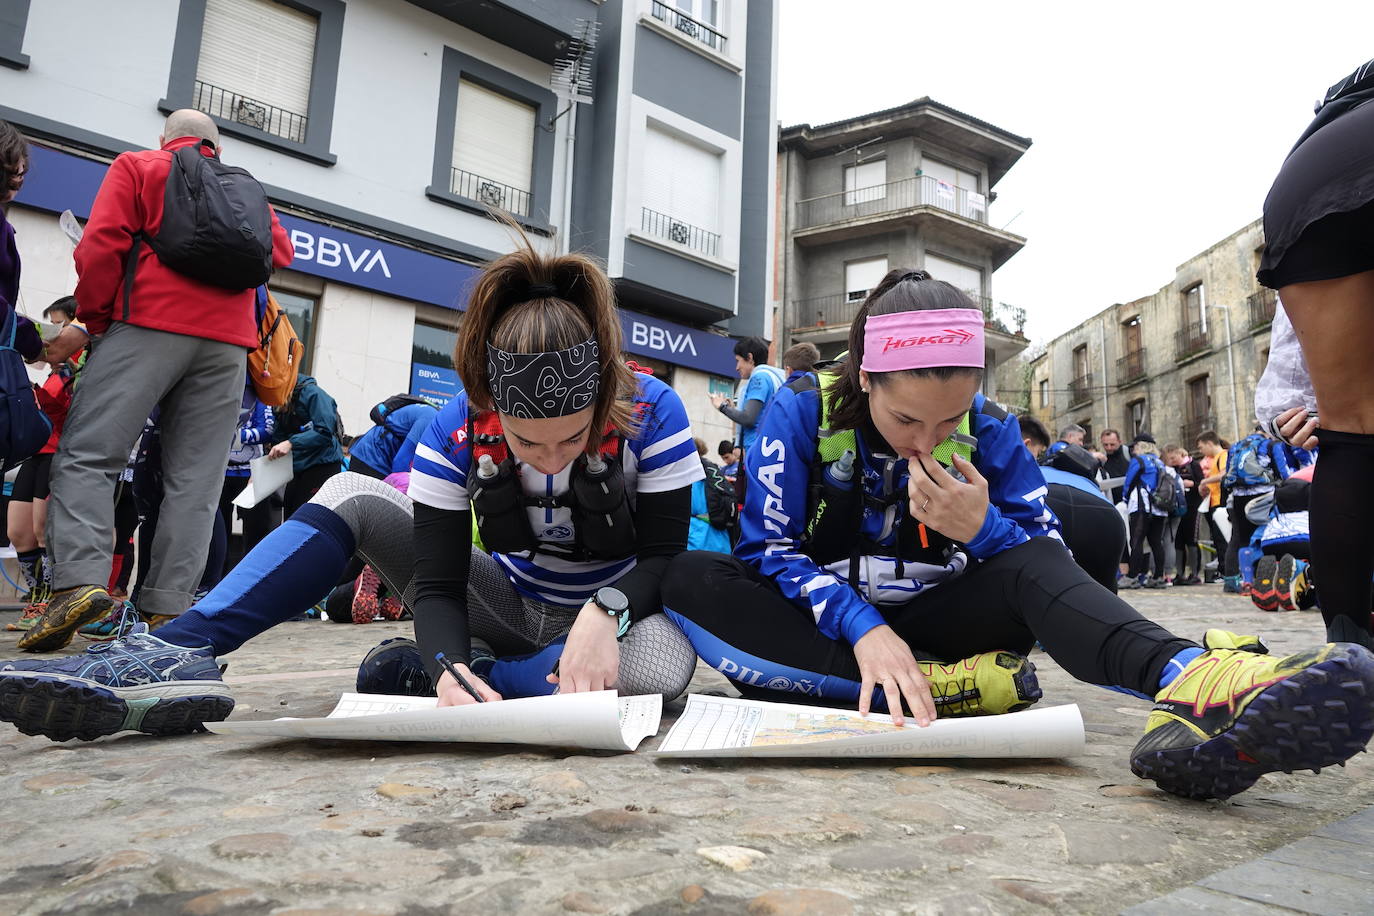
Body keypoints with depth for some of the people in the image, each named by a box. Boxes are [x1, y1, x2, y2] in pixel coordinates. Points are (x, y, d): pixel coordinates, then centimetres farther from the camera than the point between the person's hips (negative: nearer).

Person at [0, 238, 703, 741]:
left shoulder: (652, 414, -23)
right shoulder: (456, 432, -18)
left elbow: (666, 553, -18)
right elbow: (439, 580, -19)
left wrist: (607, 612, -38)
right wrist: (451, 665, -40)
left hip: (609, 610, -1)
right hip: (511, 602, 2)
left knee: (664, 662, -41)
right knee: (351, 496, -14)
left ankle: (412, 673, -26)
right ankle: (172, 656, -25)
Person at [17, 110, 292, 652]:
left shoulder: (136, 168, 13)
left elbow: (101, 246, 1)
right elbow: (280, 251, 19)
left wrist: (93, 316, 10)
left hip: (150, 325, -3)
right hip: (227, 341, 3)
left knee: (86, 455, -3)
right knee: (195, 476, 0)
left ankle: (79, 580, -22)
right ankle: (168, 606, -5)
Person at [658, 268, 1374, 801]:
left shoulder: (987, 428, -5)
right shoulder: (801, 414, -12)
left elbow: (1044, 555, -5)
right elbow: (770, 546, -17)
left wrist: (982, 527, -28)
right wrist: (863, 629, -32)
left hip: (930, 618, 2)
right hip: (825, 620, -1)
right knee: (685, 580, -31)